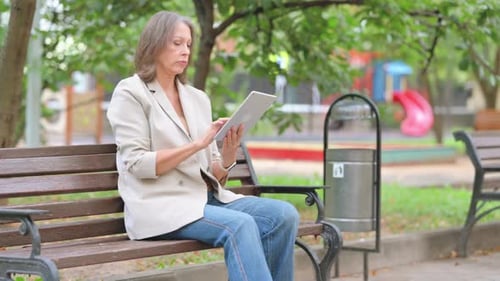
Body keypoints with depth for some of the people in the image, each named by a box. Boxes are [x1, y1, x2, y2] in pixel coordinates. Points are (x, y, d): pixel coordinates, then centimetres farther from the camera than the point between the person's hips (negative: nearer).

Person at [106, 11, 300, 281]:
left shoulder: (198, 98, 17)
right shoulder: (130, 93, 0)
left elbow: (214, 175, 14)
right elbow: (136, 165, -12)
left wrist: (229, 152, -8)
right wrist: (197, 144, -17)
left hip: (205, 198, 6)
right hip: (159, 205, -6)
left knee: (283, 215, -17)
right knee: (240, 225, -32)